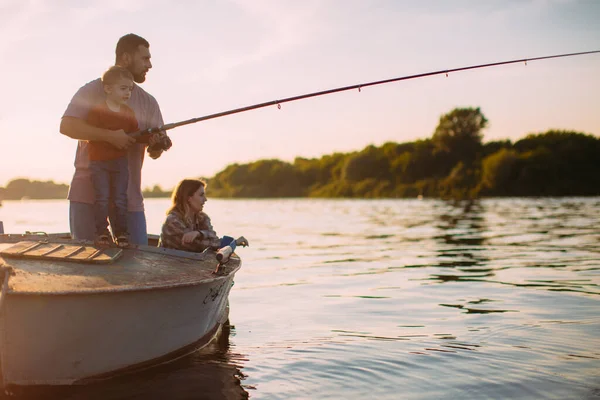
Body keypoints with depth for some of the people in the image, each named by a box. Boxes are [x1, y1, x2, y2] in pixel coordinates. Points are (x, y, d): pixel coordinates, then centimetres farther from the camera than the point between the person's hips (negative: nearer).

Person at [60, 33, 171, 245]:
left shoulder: (149, 102, 12)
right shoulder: (92, 91, 1)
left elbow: (154, 153, 9)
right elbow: (66, 125, -12)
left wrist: (158, 145, -15)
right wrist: (110, 135, -23)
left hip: (129, 195, 3)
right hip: (88, 192, -3)